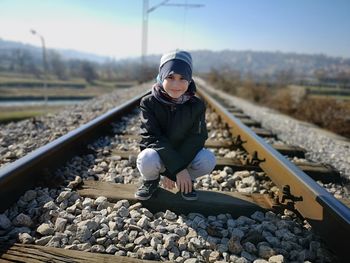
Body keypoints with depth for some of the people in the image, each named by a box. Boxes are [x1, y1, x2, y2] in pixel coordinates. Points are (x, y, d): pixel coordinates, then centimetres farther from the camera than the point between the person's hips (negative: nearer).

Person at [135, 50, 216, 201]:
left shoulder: (197, 105, -11)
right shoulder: (149, 103, -15)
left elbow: (196, 138, -15)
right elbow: (153, 137, -21)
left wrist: (171, 172, -24)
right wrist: (178, 168, -30)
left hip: (185, 154, 2)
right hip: (157, 153, -1)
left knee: (208, 160, -28)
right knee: (147, 159, -36)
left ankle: (186, 181, 7)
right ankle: (150, 181, 2)